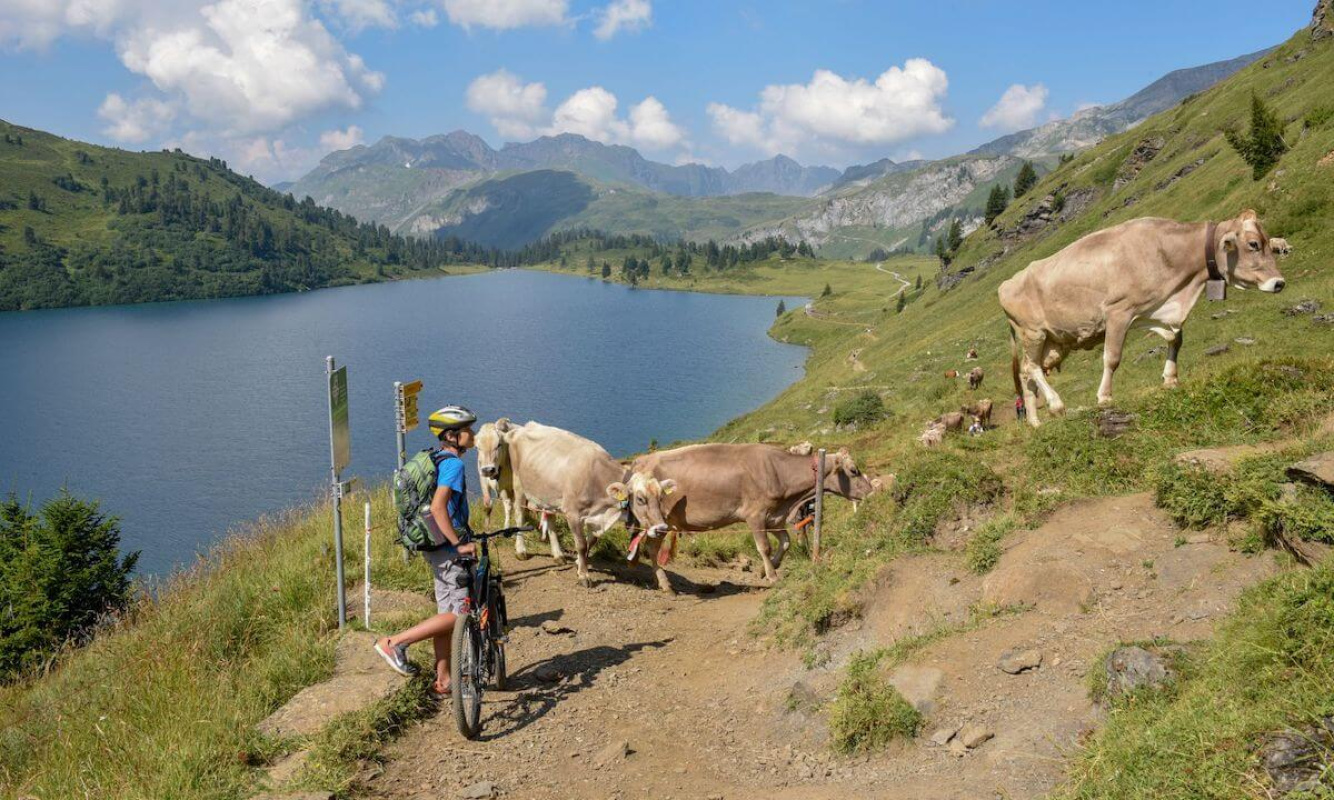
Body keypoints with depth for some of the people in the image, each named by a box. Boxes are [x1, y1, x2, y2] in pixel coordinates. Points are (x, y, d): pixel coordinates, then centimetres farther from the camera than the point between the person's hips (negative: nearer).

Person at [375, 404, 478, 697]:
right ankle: (395, 643, -3)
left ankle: (443, 680, 20)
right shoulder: (454, 464, -17)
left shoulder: (438, 461, 14)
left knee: (446, 612, 14)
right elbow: (438, 507, -29)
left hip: (437, 547, 10)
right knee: (460, 613, -6)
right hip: (447, 549, -10)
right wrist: (459, 544, -24)